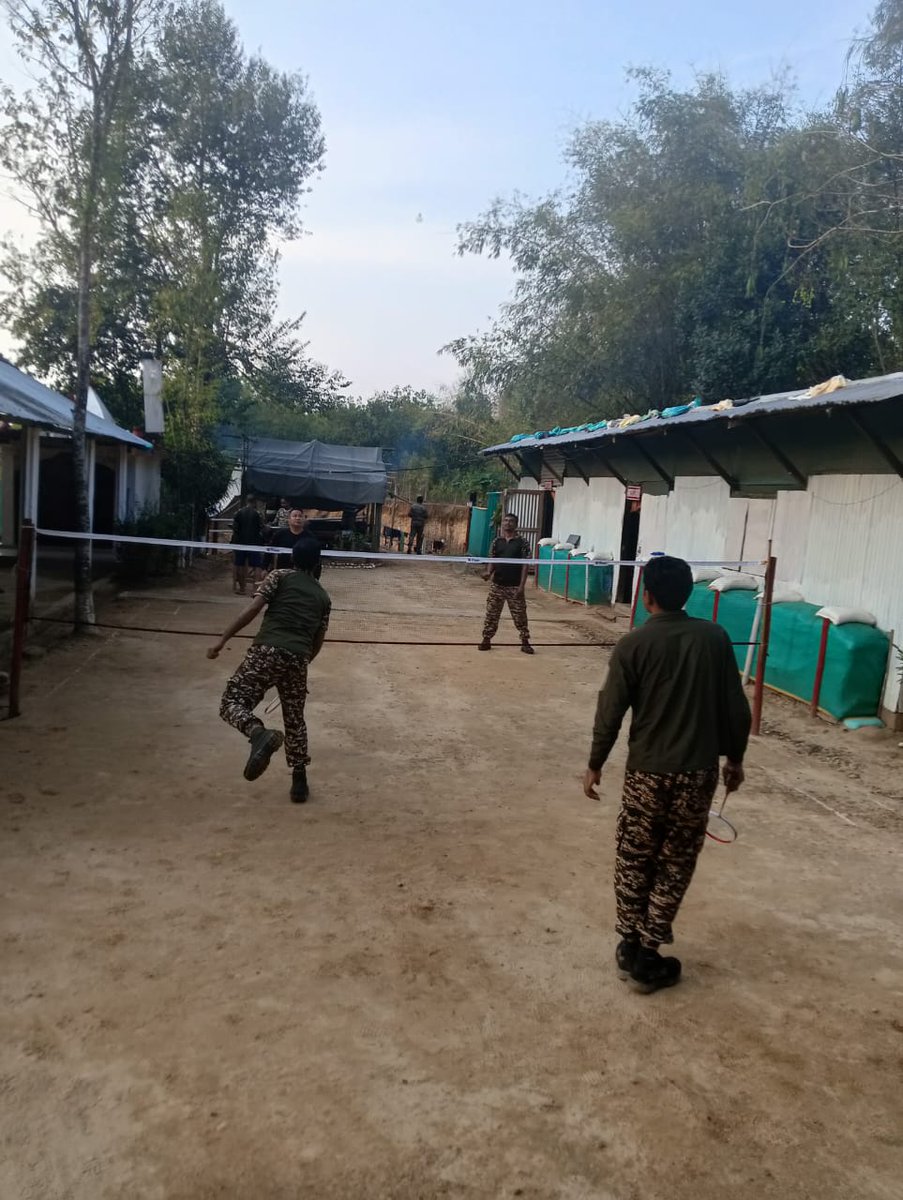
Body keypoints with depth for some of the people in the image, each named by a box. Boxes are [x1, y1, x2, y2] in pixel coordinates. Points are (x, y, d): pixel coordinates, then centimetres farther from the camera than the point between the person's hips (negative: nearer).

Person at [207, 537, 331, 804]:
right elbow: (317, 644, 22)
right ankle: (299, 781, 22)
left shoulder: (279, 576, 12)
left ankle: (260, 733, -30)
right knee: (295, 721, 19)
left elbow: (253, 608, -2)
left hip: (267, 651, -3)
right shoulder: (323, 597, 21)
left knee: (232, 702, 1)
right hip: (297, 659, 4)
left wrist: (222, 640, -1)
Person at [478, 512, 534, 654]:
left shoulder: (522, 542, -4)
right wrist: (489, 572, -9)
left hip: (514, 586, -3)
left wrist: (522, 585, -11)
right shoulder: (497, 542, 7)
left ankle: (525, 642, 13)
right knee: (491, 613, 6)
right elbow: (493, 562, 12)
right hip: (497, 585, 3)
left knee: (520, 615, 3)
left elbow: (525, 565, -6)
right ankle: (486, 640, 16)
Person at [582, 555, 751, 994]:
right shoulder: (715, 638, -2)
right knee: (675, 865, 12)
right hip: (699, 772, 2)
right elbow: (735, 706, 2)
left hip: (647, 771, -2)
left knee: (634, 860, 15)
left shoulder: (633, 645, -8)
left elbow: (610, 712, -6)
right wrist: (734, 757, 15)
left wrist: (595, 764, 6)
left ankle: (631, 945, 24)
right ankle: (646, 954, 18)